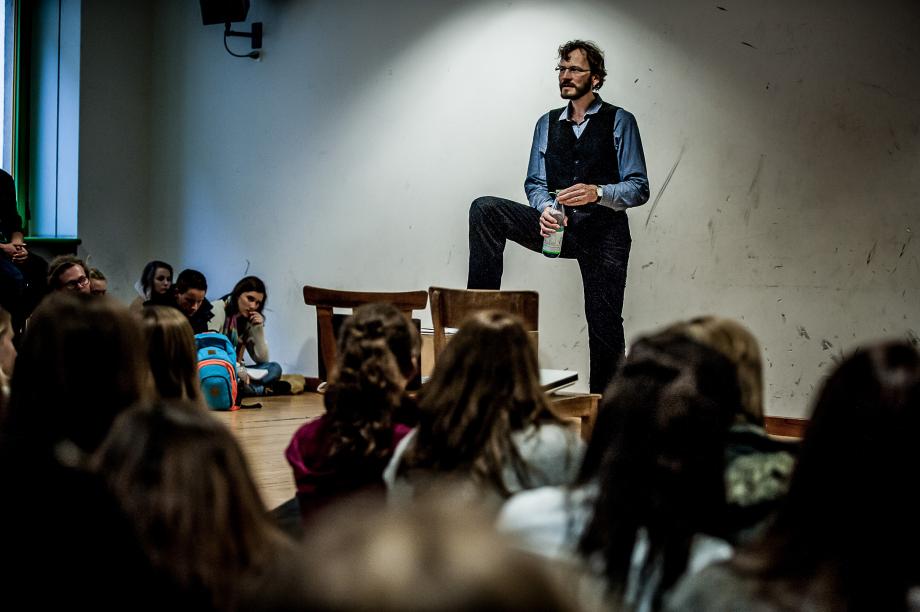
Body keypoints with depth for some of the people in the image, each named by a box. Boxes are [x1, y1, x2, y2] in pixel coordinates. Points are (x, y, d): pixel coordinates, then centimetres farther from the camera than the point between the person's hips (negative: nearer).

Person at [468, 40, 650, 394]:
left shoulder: (620, 122, 0)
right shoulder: (547, 124, 13)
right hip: (558, 228, 4)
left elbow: (639, 188, -5)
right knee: (484, 209, -16)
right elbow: (535, 183, 11)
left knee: (605, 325, -5)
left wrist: (597, 193, -24)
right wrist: (545, 209, -13)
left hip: (603, 233, -3)